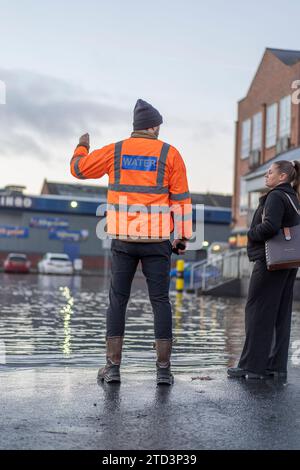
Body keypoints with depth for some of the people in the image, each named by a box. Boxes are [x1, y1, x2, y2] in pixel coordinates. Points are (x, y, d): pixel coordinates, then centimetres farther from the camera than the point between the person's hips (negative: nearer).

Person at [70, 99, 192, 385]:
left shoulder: (115, 151, 4)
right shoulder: (170, 154, 1)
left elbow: (79, 168, 16)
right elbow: (181, 199, -2)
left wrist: (82, 147, 36)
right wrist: (182, 237, 3)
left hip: (123, 239, 1)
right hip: (157, 241, -1)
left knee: (117, 301, 7)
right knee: (160, 302, 5)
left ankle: (113, 367, 6)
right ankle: (163, 370, 5)